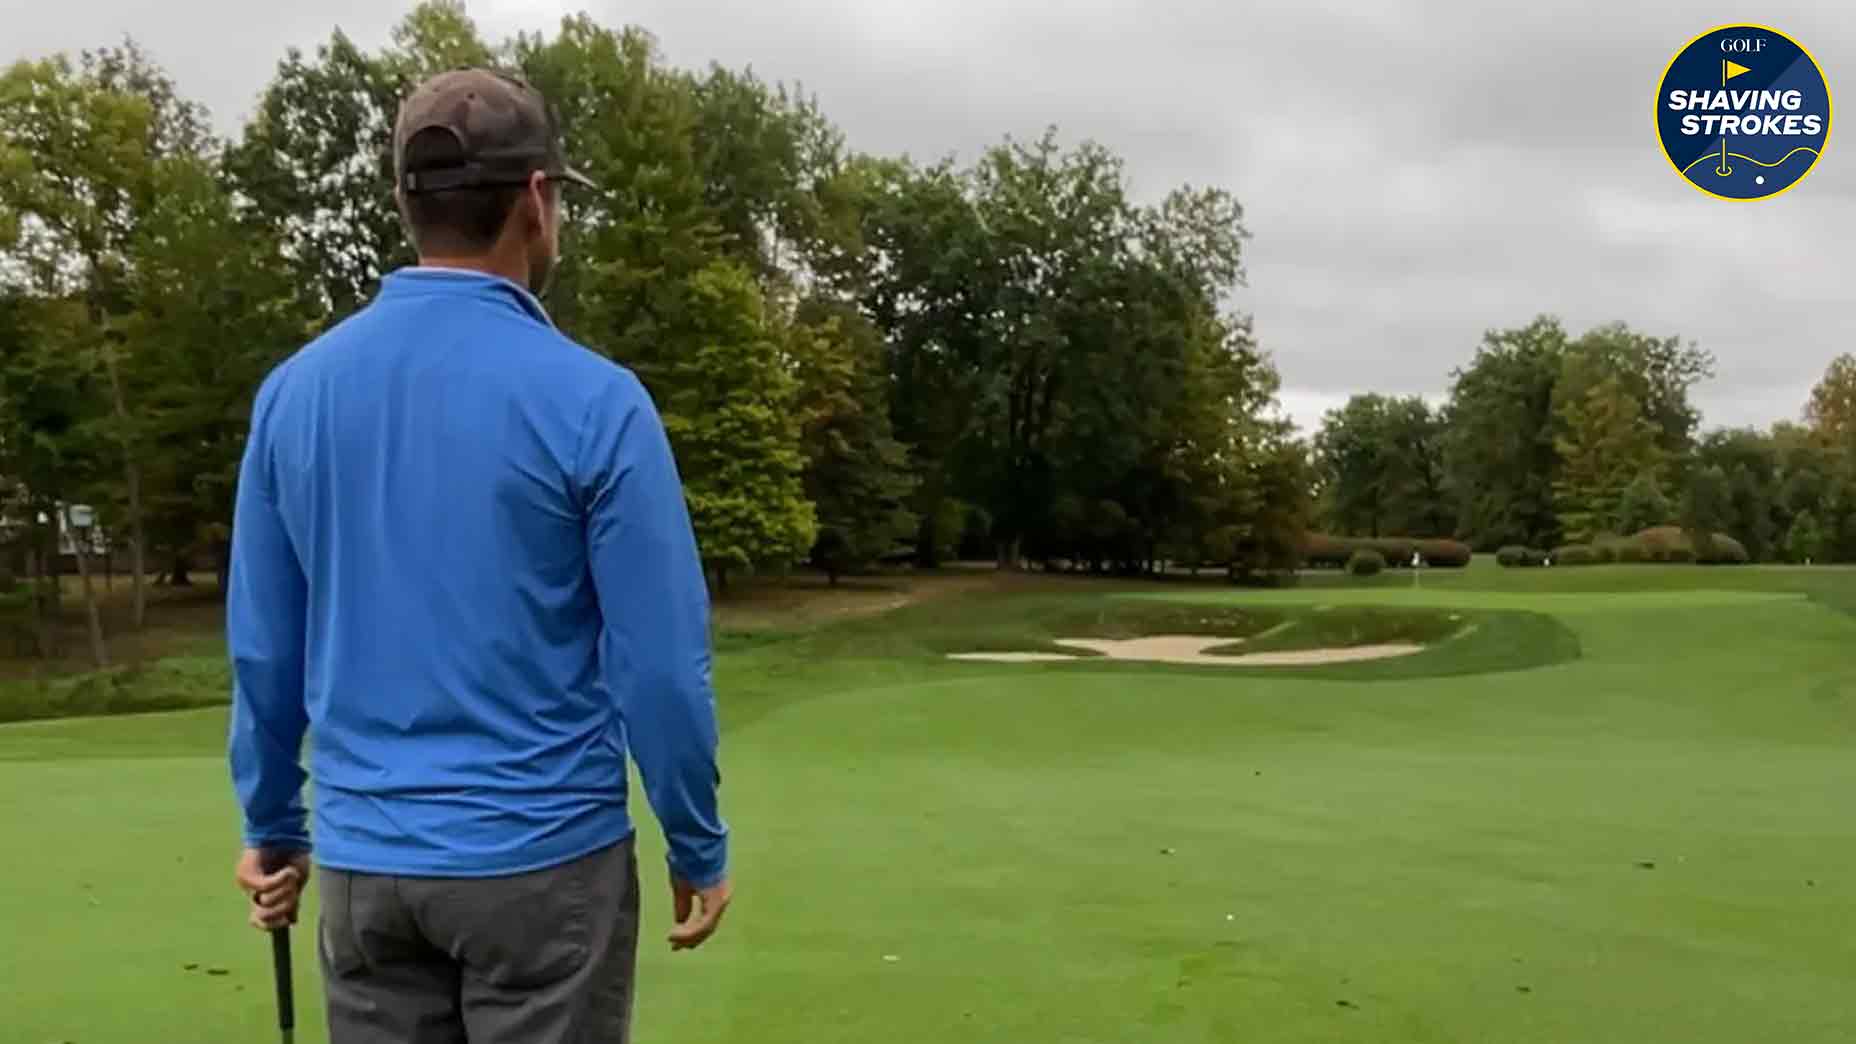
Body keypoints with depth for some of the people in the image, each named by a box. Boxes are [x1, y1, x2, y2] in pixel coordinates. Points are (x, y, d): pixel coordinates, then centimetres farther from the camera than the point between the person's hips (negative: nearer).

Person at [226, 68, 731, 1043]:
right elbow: (660, 661, -13)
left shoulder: (292, 391, -1)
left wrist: (270, 826, 19)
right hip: (542, 857, -4)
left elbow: (262, 647, 6)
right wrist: (700, 848, 0)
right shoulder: (592, 398, -15)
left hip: (366, 861, 5)